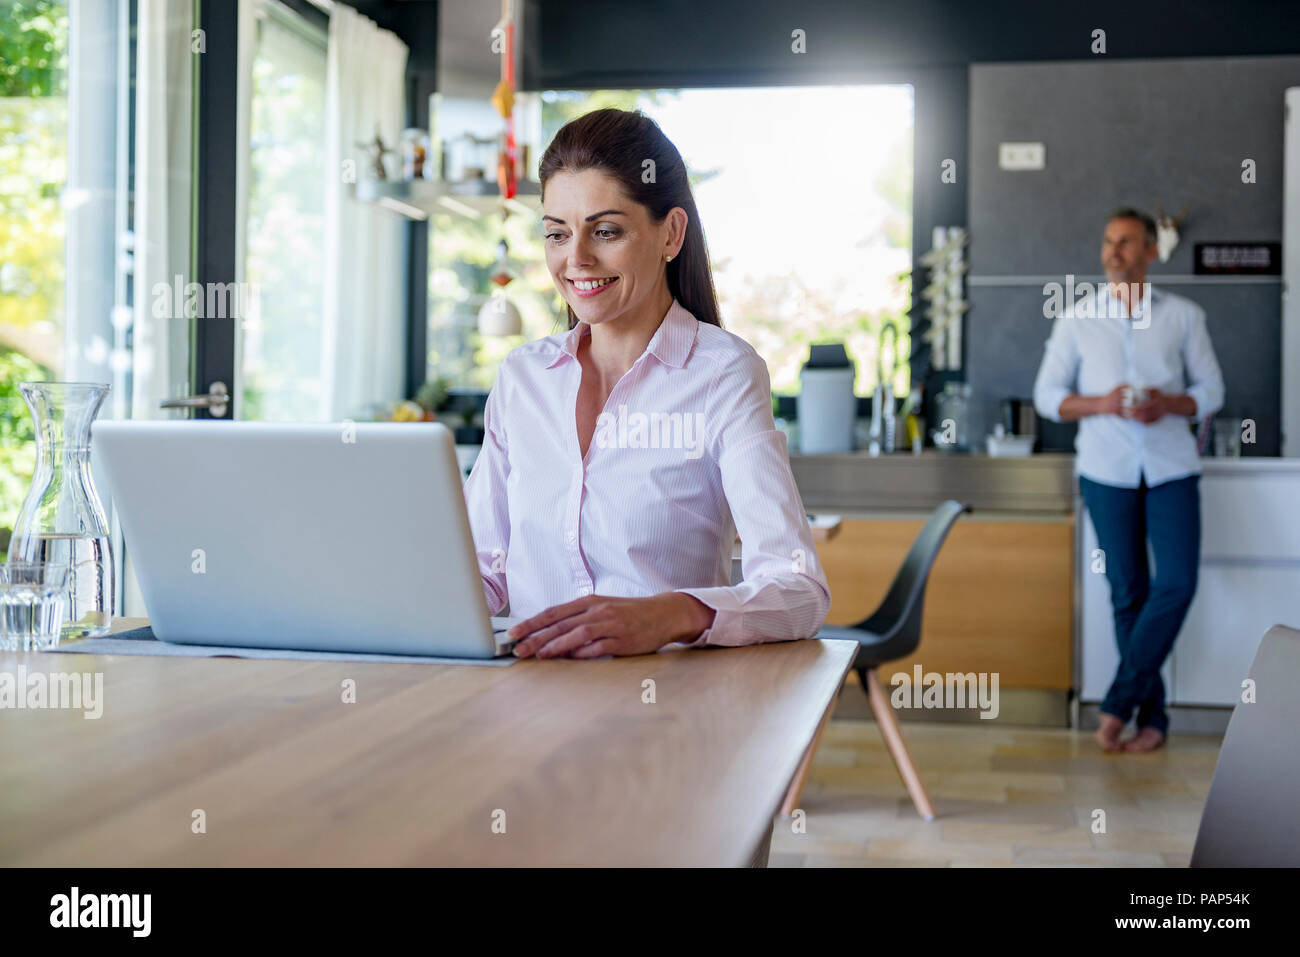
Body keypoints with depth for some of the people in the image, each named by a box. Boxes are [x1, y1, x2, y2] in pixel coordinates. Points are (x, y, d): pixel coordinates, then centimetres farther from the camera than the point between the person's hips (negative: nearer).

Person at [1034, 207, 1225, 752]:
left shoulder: (1184, 316, 7)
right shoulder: (1077, 321, 7)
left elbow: (1211, 390, 7)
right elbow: (1046, 396, 5)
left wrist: (1169, 404, -14)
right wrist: (1101, 404, -13)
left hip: (1171, 467, 0)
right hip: (1107, 470, 0)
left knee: (1177, 583, -12)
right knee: (1128, 592, 2)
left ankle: (1119, 701, -3)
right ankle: (1151, 713, 9)